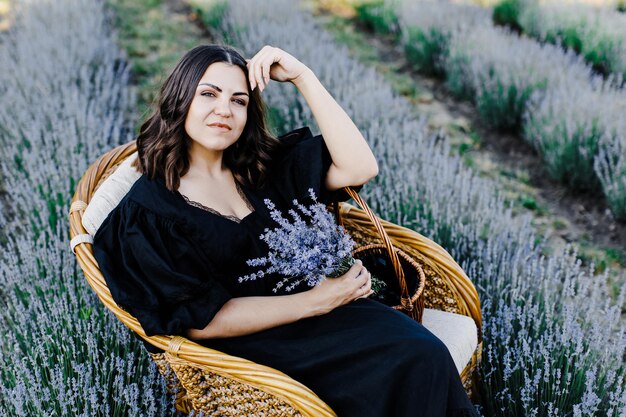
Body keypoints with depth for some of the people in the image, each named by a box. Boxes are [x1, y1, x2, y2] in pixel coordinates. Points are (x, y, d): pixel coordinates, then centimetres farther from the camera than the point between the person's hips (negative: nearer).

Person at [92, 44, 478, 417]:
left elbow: (359, 168, -4)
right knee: (415, 361, -24)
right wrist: (316, 301, -15)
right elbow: (201, 320, -11)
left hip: (320, 305, 5)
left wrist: (302, 76, -8)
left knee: (428, 355, -22)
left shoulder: (258, 166, 8)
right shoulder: (145, 211, -6)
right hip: (251, 345, -5)